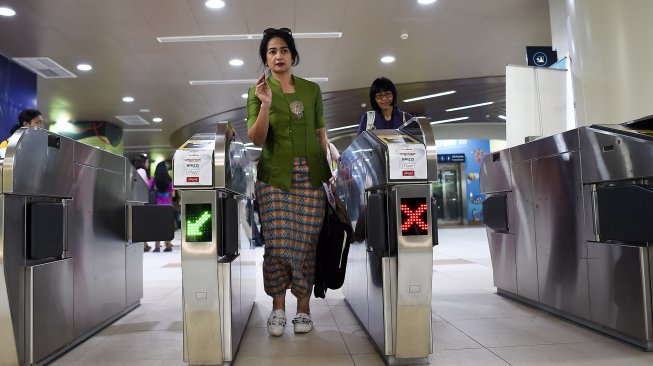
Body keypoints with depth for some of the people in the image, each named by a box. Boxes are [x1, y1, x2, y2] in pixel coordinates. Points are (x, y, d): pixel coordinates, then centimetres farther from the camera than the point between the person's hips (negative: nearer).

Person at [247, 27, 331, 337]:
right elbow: (256, 139, -6)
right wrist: (265, 105, -19)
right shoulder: (258, 91, 3)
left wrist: (331, 168, 6)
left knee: (305, 242, 2)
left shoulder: (312, 90, 9)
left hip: (310, 175, 2)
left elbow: (320, 133, 13)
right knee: (277, 242, -3)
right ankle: (277, 308, 12)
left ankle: (303, 307, 14)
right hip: (275, 176, -1)